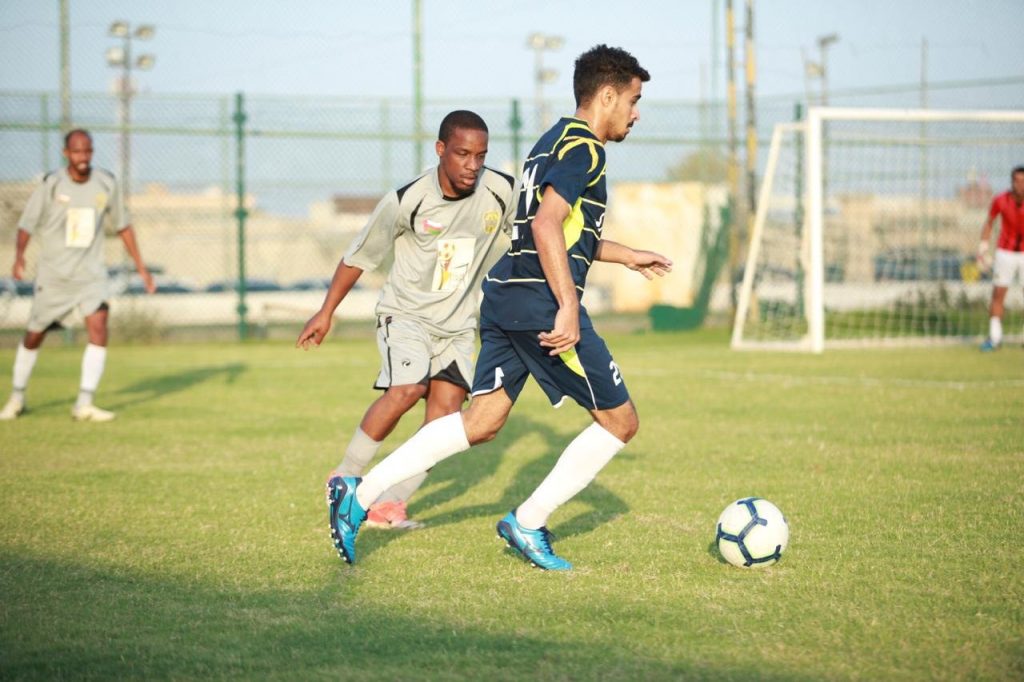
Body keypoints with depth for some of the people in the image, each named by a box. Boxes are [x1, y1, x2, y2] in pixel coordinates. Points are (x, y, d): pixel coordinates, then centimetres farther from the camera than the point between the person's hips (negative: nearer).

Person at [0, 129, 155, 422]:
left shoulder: (106, 183, -2)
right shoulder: (52, 185, -10)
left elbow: (122, 225, 11)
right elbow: (27, 224, -11)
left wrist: (141, 266, 11)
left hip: (90, 273, 1)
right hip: (53, 274, -1)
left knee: (99, 328, -19)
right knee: (34, 336, 10)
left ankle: (84, 405, -16)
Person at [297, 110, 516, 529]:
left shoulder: (503, 193, -11)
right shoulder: (406, 201, -17)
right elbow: (359, 256, -4)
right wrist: (326, 313, 2)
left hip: (458, 324, 4)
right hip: (405, 313, -4)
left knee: (445, 414, -10)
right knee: (406, 389, -26)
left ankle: (389, 505, -3)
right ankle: (346, 479, -9)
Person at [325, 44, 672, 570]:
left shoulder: (557, 140, 22)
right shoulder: (583, 147, -10)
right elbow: (547, 224, -23)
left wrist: (627, 256, 42)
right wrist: (568, 308, -26)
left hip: (506, 296, 10)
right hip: (541, 304, -10)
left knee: (482, 422, 10)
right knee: (619, 421, 3)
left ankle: (359, 493, 2)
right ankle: (528, 524, 6)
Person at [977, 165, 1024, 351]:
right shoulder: (1000, 200, -12)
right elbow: (989, 224, 3)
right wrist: (983, 248, -3)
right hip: (1005, 253, 1)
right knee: (997, 295, -2)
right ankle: (995, 338, 6)